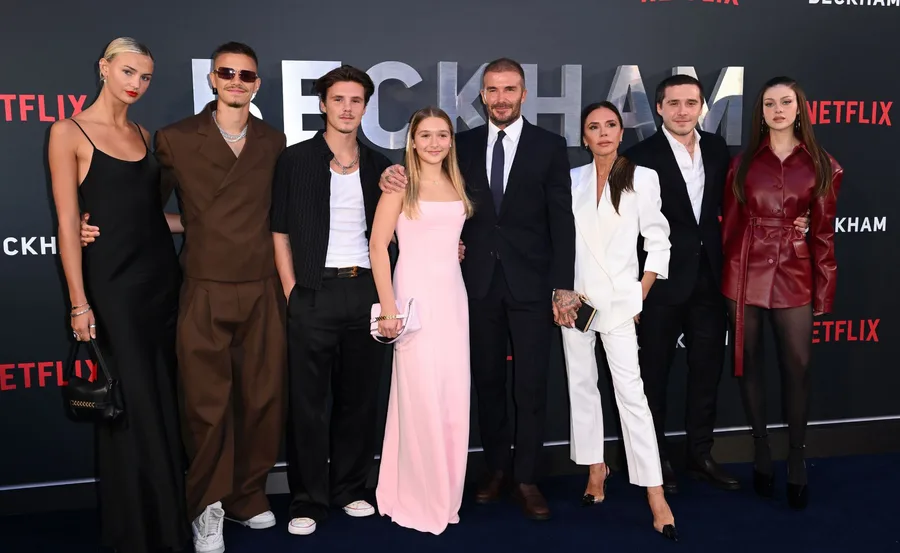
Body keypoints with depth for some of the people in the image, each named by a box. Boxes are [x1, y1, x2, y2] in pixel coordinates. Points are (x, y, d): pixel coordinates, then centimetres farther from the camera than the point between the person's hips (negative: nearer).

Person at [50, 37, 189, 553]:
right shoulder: (70, 133, -5)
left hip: (163, 276, 6)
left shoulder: (144, 134, 12)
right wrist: (79, 304, -13)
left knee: (170, 403, 11)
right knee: (131, 408, 0)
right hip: (113, 283, -6)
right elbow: (68, 225, -9)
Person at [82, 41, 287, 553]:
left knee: (264, 399, 8)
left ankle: (247, 494, 29)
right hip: (205, 293, -2)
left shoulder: (272, 142, 10)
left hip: (262, 292, 2)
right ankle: (207, 506, 23)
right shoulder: (176, 139, 3)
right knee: (207, 405, 4)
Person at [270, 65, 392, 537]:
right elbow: (280, 232, 0)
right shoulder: (296, 160, 1)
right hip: (314, 294, -3)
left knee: (359, 396, 10)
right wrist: (292, 294, -6)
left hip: (365, 291, 3)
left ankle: (351, 489, 25)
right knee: (307, 400, 2)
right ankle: (308, 500, 15)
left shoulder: (378, 166, 10)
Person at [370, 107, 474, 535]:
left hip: (454, 295, 6)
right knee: (420, 396, -3)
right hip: (416, 295, -6)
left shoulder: (456, 184, 13)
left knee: (454, 396, 8)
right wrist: (388, 306, -15)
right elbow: (378, 245, -10)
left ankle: (444, 493, 24)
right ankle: (418, 499, 14)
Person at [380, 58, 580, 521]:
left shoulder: (550, 146, 0)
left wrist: (563, 287, -8)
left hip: (530, 282, -2)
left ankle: (525, 477, 15)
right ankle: (496, 467, 27)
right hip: (479, 282, 3)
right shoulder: (464, 144, 8)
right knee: (487, 379, 11)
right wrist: (397, 175, -10)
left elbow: (562, 221, -3)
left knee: (530, 383, 2)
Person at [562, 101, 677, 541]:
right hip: (574, 296, 4)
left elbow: (658, 242, -1)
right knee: (581, 383, 9)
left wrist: (640, 297, -5)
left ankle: (655, 495, -6)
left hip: (618, 299, -4)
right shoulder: (572, 179, 7)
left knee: (630, 390, -9)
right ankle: (596, 467, 24)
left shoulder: (642, 178, -1)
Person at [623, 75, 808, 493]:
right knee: (654, 372, 9)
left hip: (708, 277, 5)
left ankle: (700, 455, 29)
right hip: (662, 279, -5)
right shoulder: (640, 155, -8)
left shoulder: (717, 149, 7)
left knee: (708, 368, 13)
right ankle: (655, 457, 24)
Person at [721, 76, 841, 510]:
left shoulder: (821, 166, 3)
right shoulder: (743, 162, 6)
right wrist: (726, 278, 1)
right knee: (749, 363, 8)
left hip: (795, 276, -1)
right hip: (746, 274, 1)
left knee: (797, 367, 1)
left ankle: (796, 460, 17)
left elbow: (824, 233, 3)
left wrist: (825, 291, 0)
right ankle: (761, 452, 23)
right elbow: (729, 224, 6)